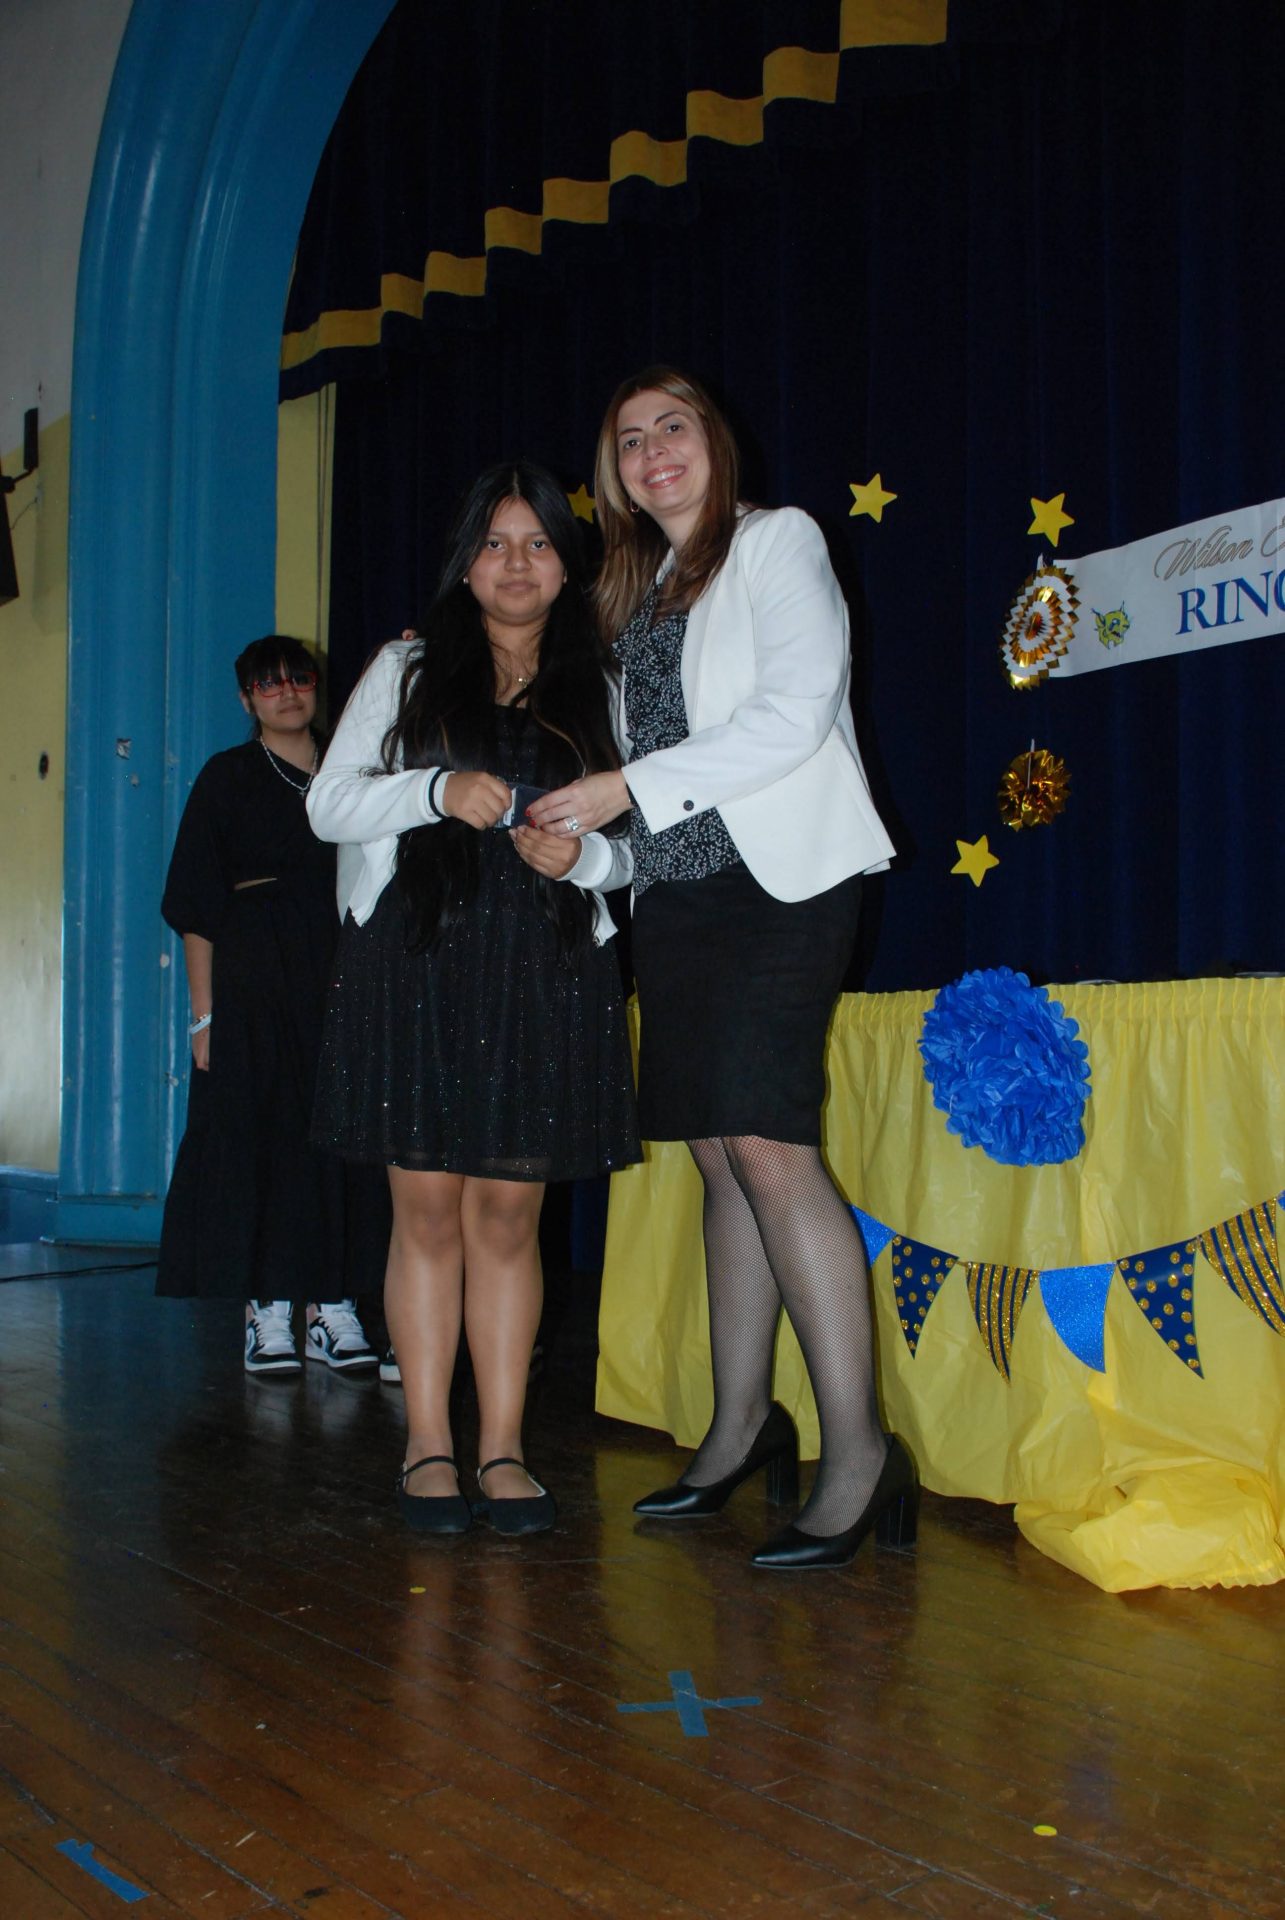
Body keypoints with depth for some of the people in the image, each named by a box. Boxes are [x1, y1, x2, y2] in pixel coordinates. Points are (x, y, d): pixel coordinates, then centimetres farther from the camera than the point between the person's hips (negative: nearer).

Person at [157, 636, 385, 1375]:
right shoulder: (228, 778, 6)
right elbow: (198, 908, 1)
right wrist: (204, 1011, -8)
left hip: (339, 975, 3)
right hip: (253, 980, -3)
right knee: (259, 1131, -5)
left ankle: (334, 1306, 3)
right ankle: (268, 1311, 0)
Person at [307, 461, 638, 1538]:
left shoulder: (597, 690, 15)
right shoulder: (407, 670, 13)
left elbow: (636, 848, 13)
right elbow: (330, 804, 6)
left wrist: (583, 854, -10)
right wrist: (438, 791, -10)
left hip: (547, 974, 1)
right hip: (416, 957, 0)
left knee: (509, 1210, 1)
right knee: (428, 1206, 0)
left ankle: (504, 1448, 8)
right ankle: (429, 1445, 8)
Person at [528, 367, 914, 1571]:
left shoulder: (778, 541, 2)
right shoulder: (639, 589, 21)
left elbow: (793, 713, -11)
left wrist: (631, 788, -11)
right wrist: (577, 825, 3)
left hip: (776, 873, -6)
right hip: (675, 886, 7)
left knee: (766, 1144, -16)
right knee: (722, 1155, 6)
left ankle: (858, 1448, -13)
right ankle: (742, 1427, 15)